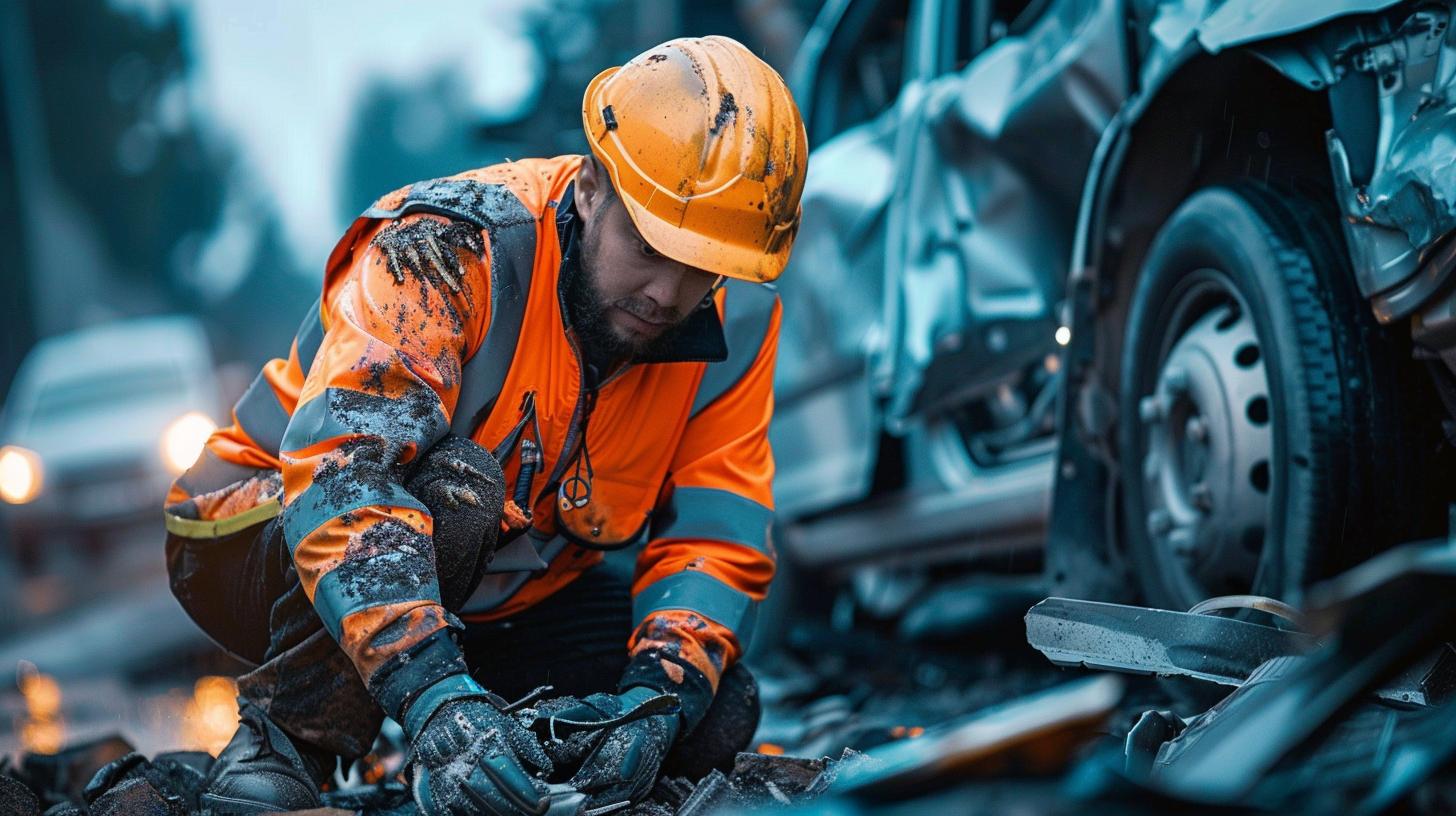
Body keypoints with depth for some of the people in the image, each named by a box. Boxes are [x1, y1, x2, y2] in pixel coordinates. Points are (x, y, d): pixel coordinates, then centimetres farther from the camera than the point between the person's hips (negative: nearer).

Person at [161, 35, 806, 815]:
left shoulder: (735, 326, -13)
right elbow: (338, 472, -42)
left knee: (716, 714, -15)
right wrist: (438, 698, -54)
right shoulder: (449, 251, -31)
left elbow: (715, 538, -12)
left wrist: (654, 704, -31)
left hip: (504, 595, 5)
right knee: (455, 483, -37)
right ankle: (281, 737, -21)